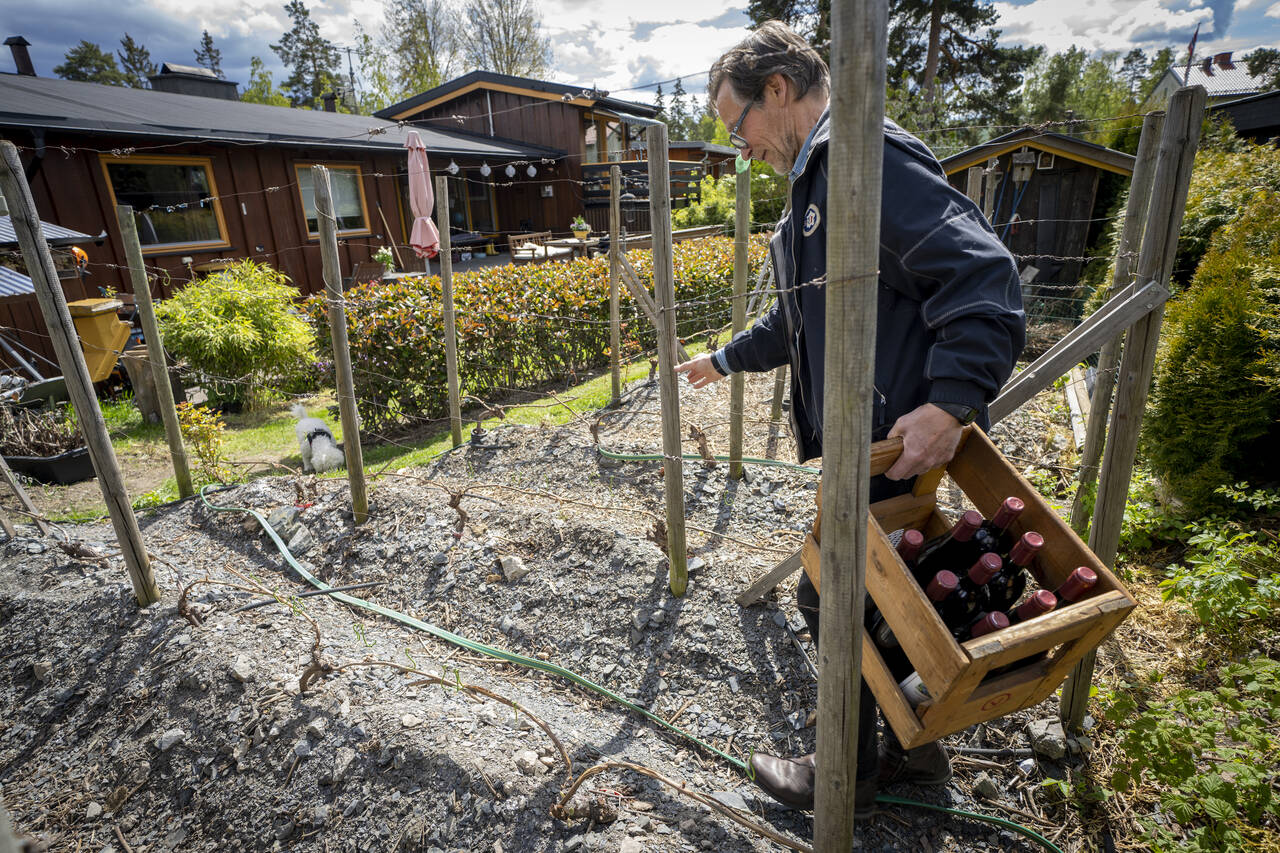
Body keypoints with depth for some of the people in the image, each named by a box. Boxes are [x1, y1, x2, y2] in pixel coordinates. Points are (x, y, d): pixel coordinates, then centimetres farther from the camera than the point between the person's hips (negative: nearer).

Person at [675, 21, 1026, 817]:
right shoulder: (815, 181, 20)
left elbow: (984, 273, -23)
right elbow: (801, 318, 31)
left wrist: (952, 400, -32)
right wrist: (725, 359, 40)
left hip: (895, 442, -10)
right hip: (857, 441, 10)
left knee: (834, 601, 4)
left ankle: (846, 781, 27)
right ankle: (916, 749, 41)